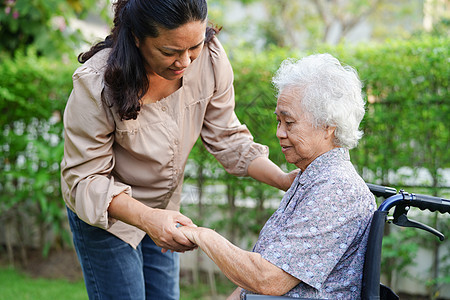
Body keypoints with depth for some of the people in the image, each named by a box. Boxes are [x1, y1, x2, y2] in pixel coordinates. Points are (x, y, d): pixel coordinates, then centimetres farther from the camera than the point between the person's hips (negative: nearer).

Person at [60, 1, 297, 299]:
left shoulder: (210, 58, -20)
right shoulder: (96, 83, -32)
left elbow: (225, 137, -6)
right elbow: (86, 180, -27)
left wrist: (284, 180, -20)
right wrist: (147, 218, -43)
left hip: (164, 208, 5)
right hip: (105, 214, -4)